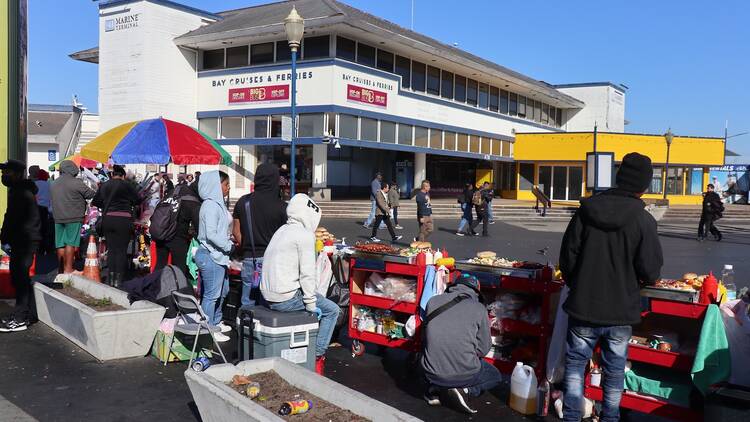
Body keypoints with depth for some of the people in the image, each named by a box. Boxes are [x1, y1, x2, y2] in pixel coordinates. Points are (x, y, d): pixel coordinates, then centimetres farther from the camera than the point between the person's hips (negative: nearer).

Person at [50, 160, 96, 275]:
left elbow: (53, 200, 20)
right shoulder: (76, 182, -10)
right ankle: (68, 269, -5)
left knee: (60, 244, 9)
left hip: (58, 218, 7)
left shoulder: (54, 184, 14)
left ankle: (61, 269, 14)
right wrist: (97, 191, 12)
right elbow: (90, 194, -6)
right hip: (73, 218, -6)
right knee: (70, 243, -5)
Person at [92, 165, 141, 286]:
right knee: (121, 250, 1)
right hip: (123, 219, -4)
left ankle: (110, 278, 11)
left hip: (107, 219, 4)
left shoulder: (104, 185, 9)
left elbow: (95, 202, 15)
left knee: (111, 249, 10)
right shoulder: (126, 185, -4)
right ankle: (119, 279, 0)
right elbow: (138, 200, 0)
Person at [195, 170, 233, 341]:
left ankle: (216, 322, 35)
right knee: (211, 294, -2)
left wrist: (229, 242, 9)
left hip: (219, 256, 10)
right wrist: (229, 246, -16)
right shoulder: (210, 205, -17)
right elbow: (211, 234, -23)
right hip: (210, 256, -10)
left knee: (223, 290, 20)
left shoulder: (219, 204, 13)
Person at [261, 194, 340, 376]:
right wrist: (311, 304, -8)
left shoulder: (282, 230, 15)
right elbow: (307, 273, -16)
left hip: (268, 296, 9)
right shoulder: (305, 234, -12)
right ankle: (317, 357, 9)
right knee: (332, 310, 7)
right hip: (286, 298, -9)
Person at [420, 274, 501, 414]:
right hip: (465, 374, -3)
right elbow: (483, 349, -1)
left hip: (432, 374, 3)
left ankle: (435, 390, 11)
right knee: (496, 377, 28)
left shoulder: (433, 301, -1)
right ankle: (464, 390, 0)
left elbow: (424, 336, 10)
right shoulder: (479, 309, -7)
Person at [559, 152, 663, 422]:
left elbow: (567, 255, -3)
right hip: (620, 310, -1)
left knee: (575, 362, 15)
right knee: (614, 370, 16)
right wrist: (649, 278, 13)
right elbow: (650, 271, -11)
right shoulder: (643, 220, -14)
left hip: (583, 306, 1)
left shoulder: (587, 210, -8)